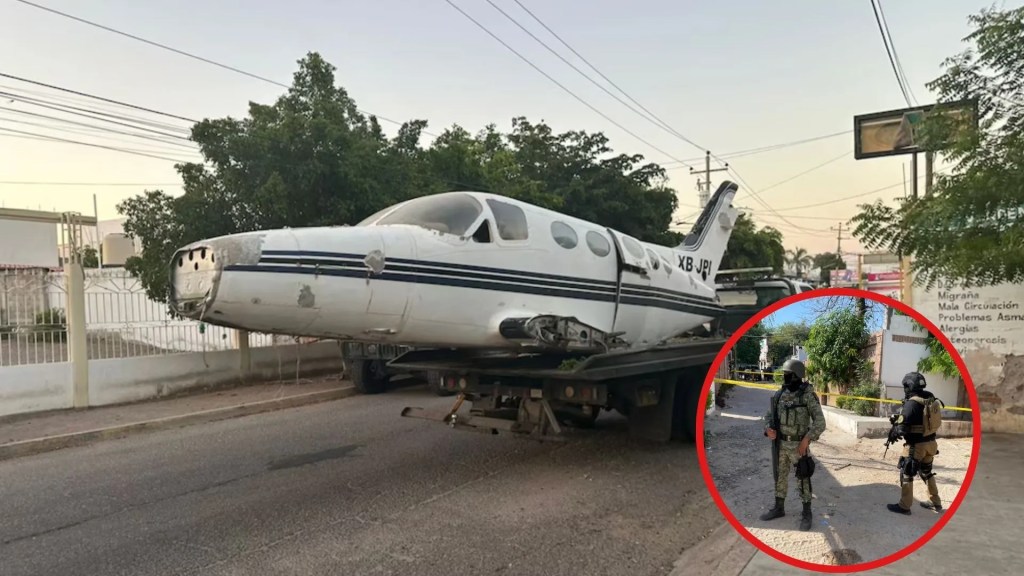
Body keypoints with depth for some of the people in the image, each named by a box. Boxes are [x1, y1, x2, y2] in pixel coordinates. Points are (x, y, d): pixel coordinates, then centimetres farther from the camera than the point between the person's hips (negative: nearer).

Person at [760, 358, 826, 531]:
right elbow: (769, 415, 11)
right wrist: (768, 429, -9)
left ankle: (806, 514, 20)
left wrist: (806, 439, -22)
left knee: (803, 480, 6)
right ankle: (779, 508, 30)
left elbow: (820, 422, -15)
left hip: (798, 445, -5)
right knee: (780, 477, 15)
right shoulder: (780, 394, 3)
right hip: (780, 444, 5)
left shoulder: (808, 395, -14)